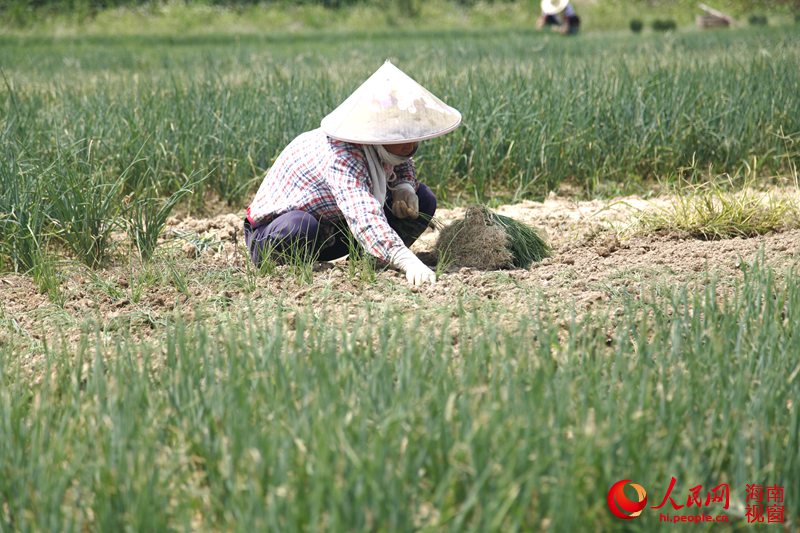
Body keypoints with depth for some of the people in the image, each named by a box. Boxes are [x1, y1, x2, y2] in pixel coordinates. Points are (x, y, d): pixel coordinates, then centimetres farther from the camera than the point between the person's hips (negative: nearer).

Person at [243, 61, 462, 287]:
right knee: (298, 226, -46)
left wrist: (404, 186, -10)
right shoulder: (341, 157, -37)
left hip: (332, 230, 8)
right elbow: (365, 218, -53)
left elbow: (402, 165, 15)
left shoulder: (382, 146, -11)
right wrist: (408, 262, -66)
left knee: (422, 199, -4)